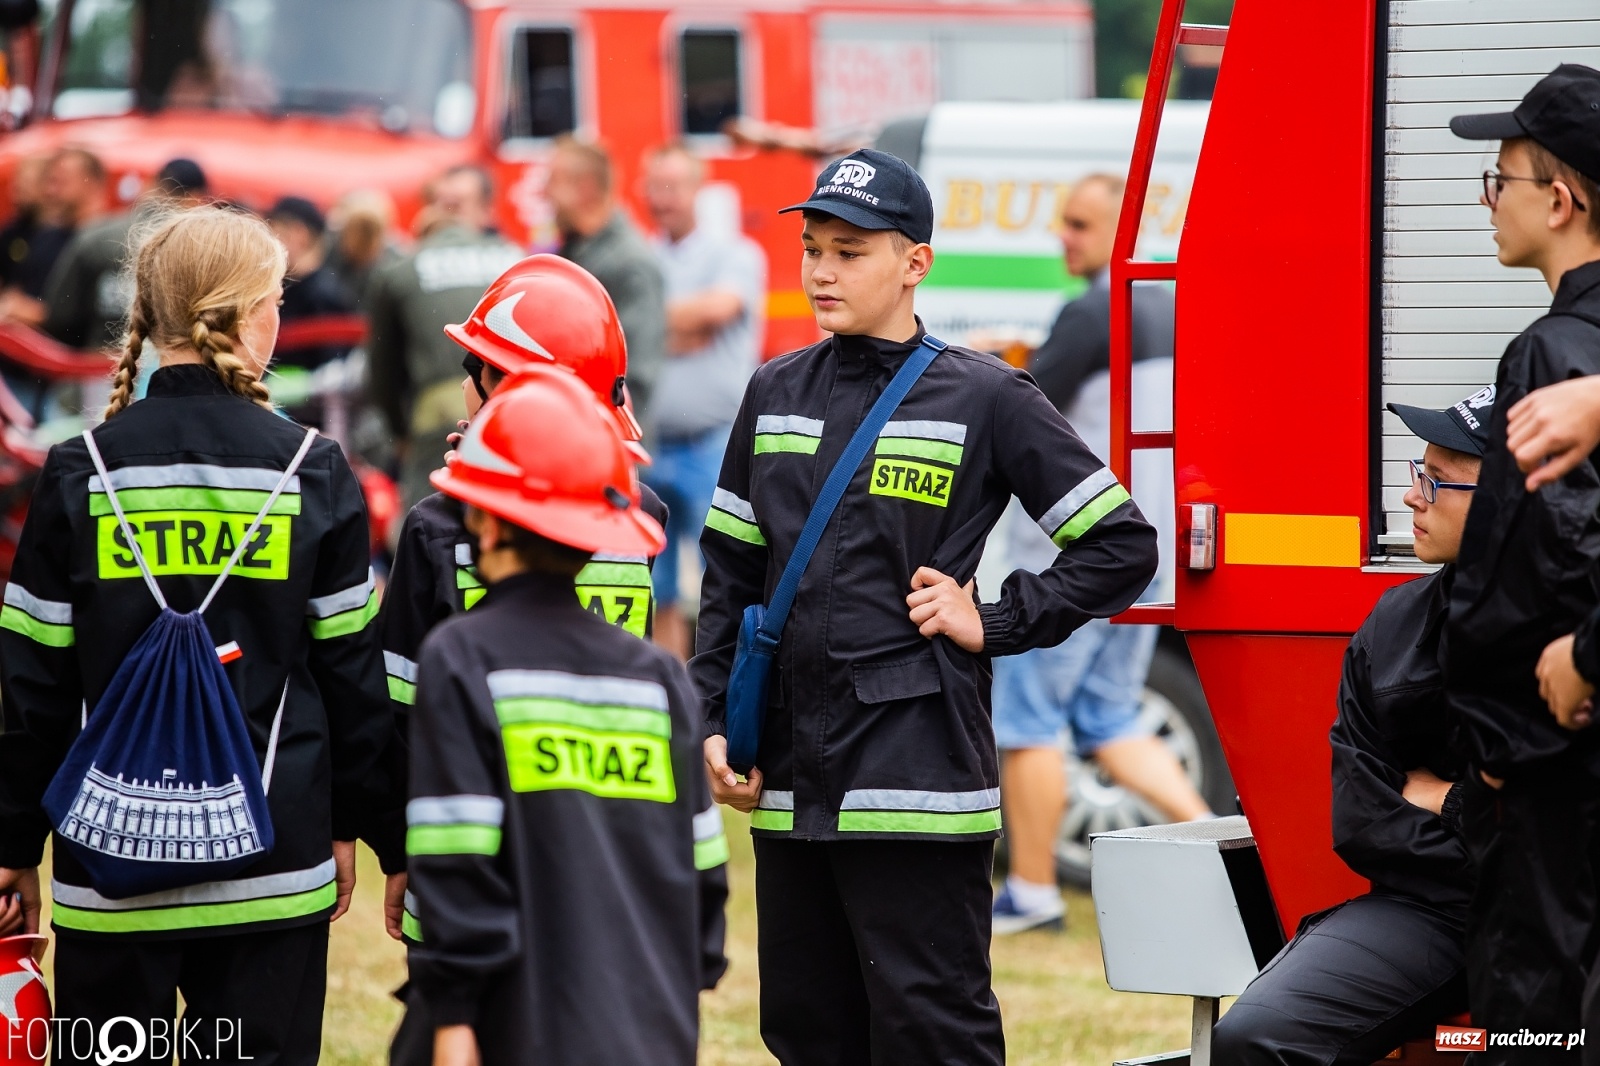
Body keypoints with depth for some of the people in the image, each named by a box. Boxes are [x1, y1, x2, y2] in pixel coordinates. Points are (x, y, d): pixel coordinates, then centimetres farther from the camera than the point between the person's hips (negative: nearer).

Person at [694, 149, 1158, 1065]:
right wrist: (714, 724, 10)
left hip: (916, 777, -6)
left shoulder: (983, 399, -4)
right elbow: (731, 571, 18)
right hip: (793, 783, 6)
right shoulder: (777, 395, 12)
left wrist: (994, 622, -7)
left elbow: (1123, 547, -2)